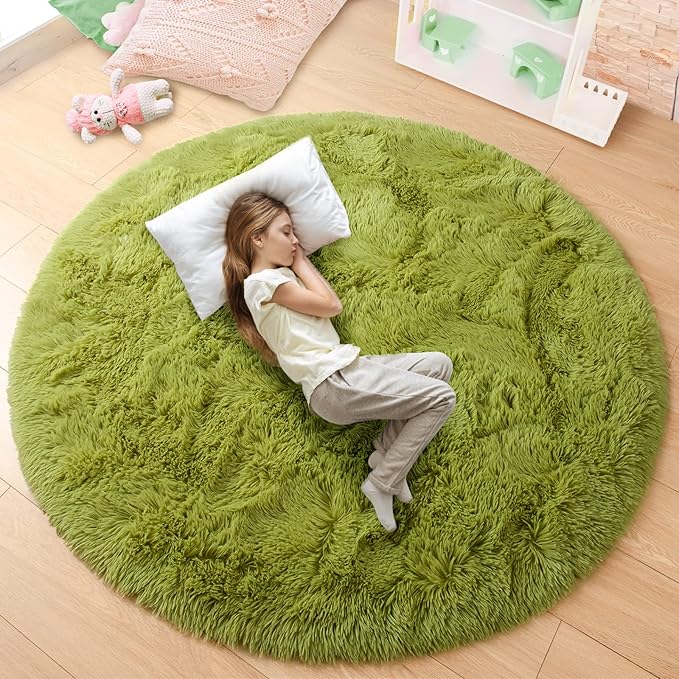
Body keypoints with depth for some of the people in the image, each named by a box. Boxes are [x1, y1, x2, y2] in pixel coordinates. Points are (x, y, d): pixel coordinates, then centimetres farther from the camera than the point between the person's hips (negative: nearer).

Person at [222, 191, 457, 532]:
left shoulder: (279, 276, 23)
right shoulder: (263, 281, -7)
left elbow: (328, 301, 20)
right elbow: (331, 305, -6)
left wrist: (298, 261, 19)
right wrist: (298, 263, 6)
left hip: (341, 370, 10)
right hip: (332, 381, -10)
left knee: (439, 364, 9)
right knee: (442, 397, -10)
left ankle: (384, 451, 2)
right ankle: (382, 484, -5)